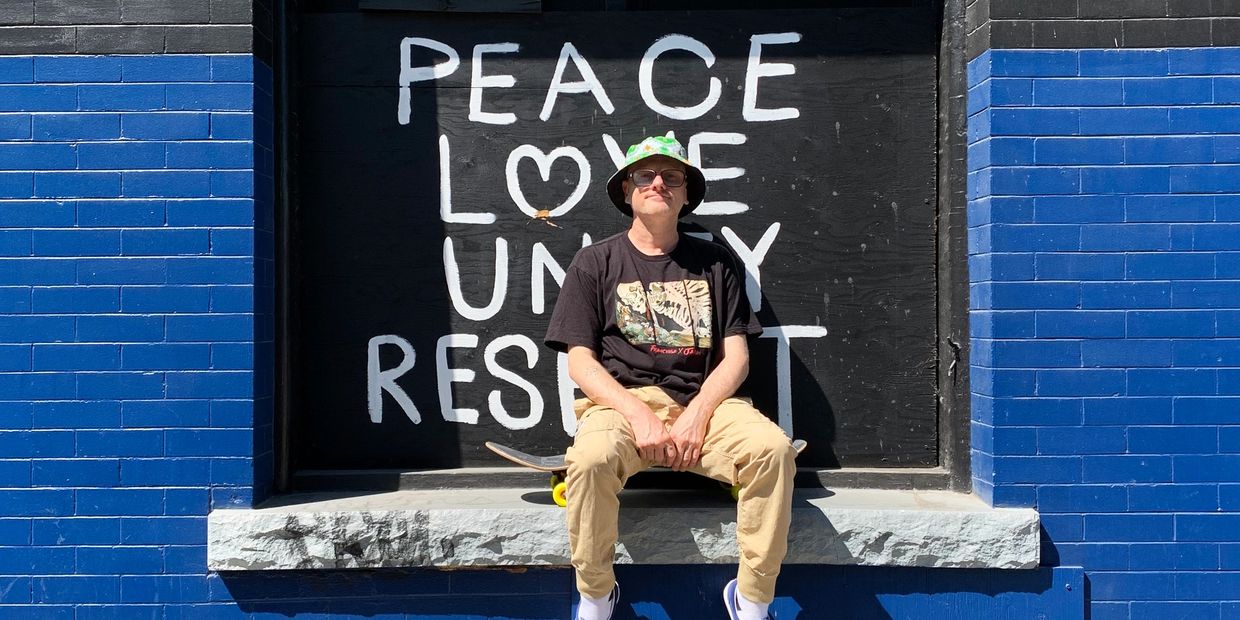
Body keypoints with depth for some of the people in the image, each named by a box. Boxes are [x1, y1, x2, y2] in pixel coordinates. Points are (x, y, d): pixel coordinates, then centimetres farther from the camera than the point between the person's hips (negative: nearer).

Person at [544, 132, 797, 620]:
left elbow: (736, 357, 9)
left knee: (773, 447, -29)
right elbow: (580, 362, 2)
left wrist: (696, 414, -11)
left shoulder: (713, 262, 16)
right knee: (593, 456, -36)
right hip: (620, 401, -1)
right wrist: (640, 416, -14)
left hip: (702, 402, 2)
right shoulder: (595, 262, 10)